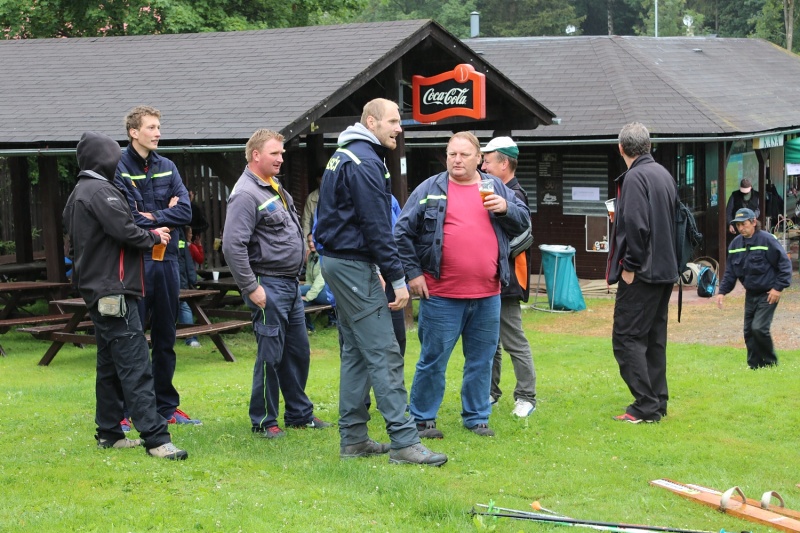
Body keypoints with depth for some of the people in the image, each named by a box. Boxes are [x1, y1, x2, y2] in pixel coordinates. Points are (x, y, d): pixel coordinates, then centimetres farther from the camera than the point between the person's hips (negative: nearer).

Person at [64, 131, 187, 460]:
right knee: (135, 367, -13)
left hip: (96, 291, 10)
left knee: (109, 365, 16)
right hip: (112, 291, -10)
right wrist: (153, 236, -4)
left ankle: (109, 433, 21)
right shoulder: (99, 191, -14)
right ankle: (155, 439, -16)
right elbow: (123, 231, -22)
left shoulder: (78, 195, 17)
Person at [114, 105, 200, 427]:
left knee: (165, 339, 12)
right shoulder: (119, 168, -6)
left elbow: (185, 211, 0)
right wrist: (165, 216, -6)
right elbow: (125, 219, -16)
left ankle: (166, 406, 21)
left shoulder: (167, 168, 11)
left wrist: (151, 216, -10)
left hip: (167, 259, 6)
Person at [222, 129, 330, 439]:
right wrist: (251, 288, -22)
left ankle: (299, 414, 26)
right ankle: (263, 422, 6)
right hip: (268, 285, -9)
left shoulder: (276, 188, 14)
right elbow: (233, 245, -23)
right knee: (271, 355, -4)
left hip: (290, 283, 9)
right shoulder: (246, 195, -16)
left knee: (298, 352, 15)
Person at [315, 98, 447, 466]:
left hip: (336, 261, 11)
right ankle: (403, 442, -10)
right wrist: (397, 279, -17)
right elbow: (377, 228, -20)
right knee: (383, 354, -10)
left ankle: (353, 438, 16)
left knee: (355, 352, 13)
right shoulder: (365, 163, -16)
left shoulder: (343, 157, 16)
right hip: (355, 266, -11)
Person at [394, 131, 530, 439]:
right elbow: (403, 233, 3)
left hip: (487, 296, 3)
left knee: (481, 360, 11)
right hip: (441, 296, -3)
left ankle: (476, 417, 22)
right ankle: (422, 419, 13)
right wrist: (413, 273, -3)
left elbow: (523, 222, 12)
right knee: (433, 359, 2)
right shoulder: (429, 190, 2)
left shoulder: (496, 189, 11)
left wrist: (505, 208, -9)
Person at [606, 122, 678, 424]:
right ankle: (657, 402, 18)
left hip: (642, 273, -9)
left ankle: (646, 406, -8)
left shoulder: (635, 177, -15)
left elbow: (636, 225, -24)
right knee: (653, 337, 14)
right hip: (664, 271, 9)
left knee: (626, 337, -6)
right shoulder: (664, 175, 13)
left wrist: (630, 266, -17)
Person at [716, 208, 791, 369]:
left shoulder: (767, 240, -14)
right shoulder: (736, 243, 5)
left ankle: (770, 362, 2)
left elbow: (785, 263, -12)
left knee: (759, 328, -16)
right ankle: (754, 365, 15)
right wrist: (722, 291, 4)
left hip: (768, 294, -7)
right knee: (749, 330, 5)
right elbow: (730, 271, 13)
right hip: (750, 294, 7)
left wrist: (778, 288, -15)